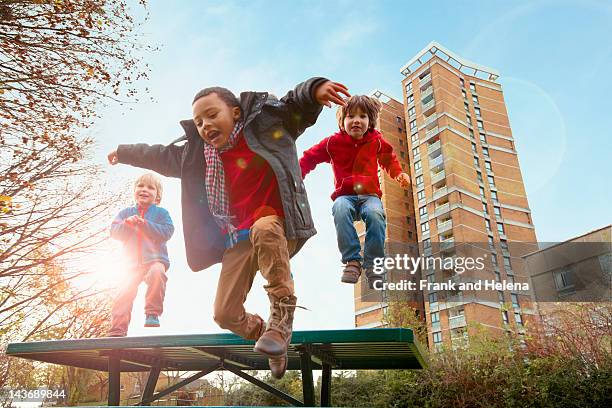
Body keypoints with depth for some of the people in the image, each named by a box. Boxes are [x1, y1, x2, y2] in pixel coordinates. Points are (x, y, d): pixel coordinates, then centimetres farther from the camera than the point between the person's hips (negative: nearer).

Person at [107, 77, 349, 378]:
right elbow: (160, 156, 30)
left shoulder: (265, 125, -1)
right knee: (226, 314, -2)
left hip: (275, 227, -5)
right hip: (238, 241, 6)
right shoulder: (196, 154, 15)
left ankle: (282, 312, -27)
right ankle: (268, 339, 25)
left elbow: (296, 106, -14)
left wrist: (315, 89, -35)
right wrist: (124, 153, 43)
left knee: (263, 229, -42)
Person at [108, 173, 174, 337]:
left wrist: (144, 224, -17)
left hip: (155, 258, -3)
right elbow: (114, 231, 5)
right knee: (125, 292, -7)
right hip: (133, 263, 3)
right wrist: (127, 223, -14)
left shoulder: (161, 212, 7)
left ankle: (153, 313, -22)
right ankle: (117, 331, 0)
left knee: (156, 273, -35)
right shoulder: (126, 212, 16)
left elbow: (166, 232, -9)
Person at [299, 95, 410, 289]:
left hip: (369, 195, 1)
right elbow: (310, 157, 9)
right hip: (345, 195, -1)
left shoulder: (376, 141, 8)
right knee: (340, 209, -38)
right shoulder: (333, 142, 3)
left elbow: (389, 160, 25)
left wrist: (399, 174, 6)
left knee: (375, 214, -35)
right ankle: (352, 260, -31)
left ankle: (373, 262, -23)